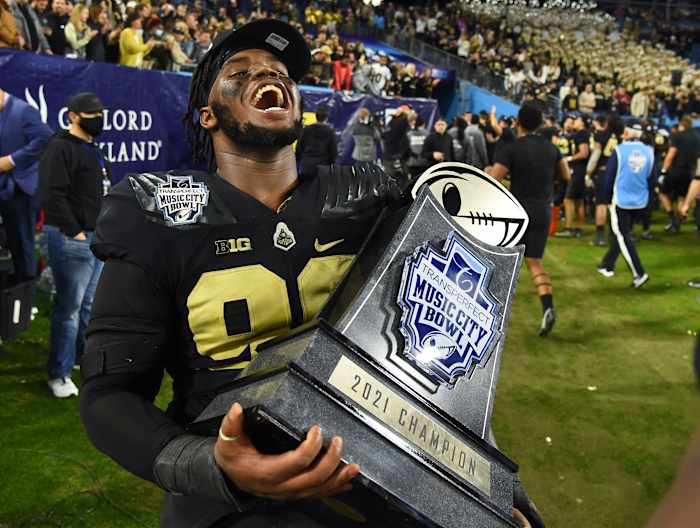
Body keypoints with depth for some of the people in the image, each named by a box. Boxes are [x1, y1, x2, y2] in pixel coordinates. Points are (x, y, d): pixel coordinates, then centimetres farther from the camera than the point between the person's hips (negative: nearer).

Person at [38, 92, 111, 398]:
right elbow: (53, 195, -19)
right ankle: (59, 375, 7)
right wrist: (74, 231, -18)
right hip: (73, 239, -9)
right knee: (70, 307, -4)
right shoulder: (60, 148, -11)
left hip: (98, 238, 9)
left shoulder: (93, 150, 19)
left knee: (90, 304, 19)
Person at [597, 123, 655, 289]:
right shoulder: (649, 152, 2)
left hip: (621, 200, -5)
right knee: (621, 233, 19)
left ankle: (639, 273, -9)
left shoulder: (619, 150, -11)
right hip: (640, 202, 5)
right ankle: (608, 265, 31)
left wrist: (609, 199, 7)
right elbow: (651, 180, 8)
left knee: (623, 237, -1)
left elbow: (609, 177, -6)